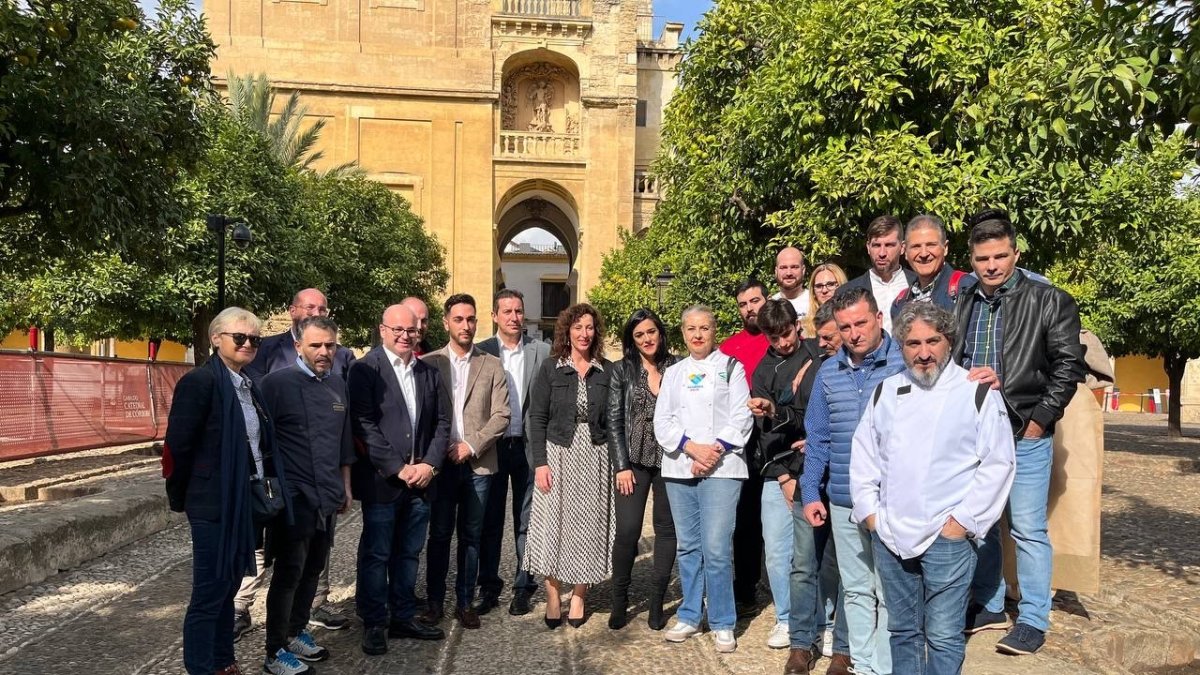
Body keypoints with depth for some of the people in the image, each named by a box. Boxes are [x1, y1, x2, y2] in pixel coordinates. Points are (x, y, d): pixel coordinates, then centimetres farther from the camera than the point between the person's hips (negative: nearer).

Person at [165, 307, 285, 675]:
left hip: (246, 500, 8)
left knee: (228, 586, 18)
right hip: (214, 503, -8)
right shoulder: (200, 380, -14)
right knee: (209, 591, 2)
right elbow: (178, 445, -14)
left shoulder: (248, 385, 10)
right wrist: (181, 498, -6)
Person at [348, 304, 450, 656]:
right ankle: (374, 623, 19)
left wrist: (429, 464, -4)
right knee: (376, 554, 6)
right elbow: (363, 425, -13)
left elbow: (442, 422, 10)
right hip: (381, 480, -5)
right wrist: (398, 469, -14)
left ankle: (403, 617, 27)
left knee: (408, 553, 14)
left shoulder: (429, 372, 11)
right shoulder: (365, 369, -6)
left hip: (421, 479, 5)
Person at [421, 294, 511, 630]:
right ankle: (434, 601, 21)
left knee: (471, 536, 9)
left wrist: (472, 445, -10)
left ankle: (465, 602, 20)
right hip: (441, 463, -1)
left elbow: (501, 415, -1)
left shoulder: (492, 366, 4)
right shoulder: (429, 363, 2)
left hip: (478, 464, 1)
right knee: (439, 535, 7)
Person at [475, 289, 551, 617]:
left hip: (529, 446, 0)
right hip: (492, 446, 1)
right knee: (490, 521, 9)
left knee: (527, 521, 8)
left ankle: (524, 588, 20)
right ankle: (488, 587, 22)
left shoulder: (543, 352, 1)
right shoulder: (480, 352, 2)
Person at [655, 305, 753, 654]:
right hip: (679, 468, 4)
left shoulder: (731, 367, 7)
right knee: (687, 546, 10)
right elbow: (662, 422, 6)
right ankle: (689, 616, 22)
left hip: (720, 468, -4)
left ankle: (722, 623, 4)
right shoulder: (673, 373, 16)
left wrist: (716, 451, -14)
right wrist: (692, 447, -9)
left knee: (716, 549, -9)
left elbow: (741, 418, -2)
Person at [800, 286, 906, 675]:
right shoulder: (828, 372, 6)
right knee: (855, 589, 15)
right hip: (842, 501, 4)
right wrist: (810, 492, 5)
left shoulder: (906, 362, -7)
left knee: (890, 591, 5)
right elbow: (817, 439, 10)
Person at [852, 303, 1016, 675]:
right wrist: (869, 511, 5)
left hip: (948, 536, -4)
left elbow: (999, 463, -6)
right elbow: (863, 455, 13)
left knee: (943, 635, 0)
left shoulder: (977, 392, -4)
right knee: (902, 630, 16)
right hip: (889, 534, 4)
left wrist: (966, 521, -10)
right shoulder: (885, 391, 9)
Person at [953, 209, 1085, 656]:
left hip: (1025, 435, -4)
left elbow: (1069, 366, -5)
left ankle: (1033, 619, 15)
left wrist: (1039, 420, -9)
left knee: (1028, 529, 1)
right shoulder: (961, 308, 9)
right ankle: (989, 607, 28)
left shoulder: (1050, 302, -3)